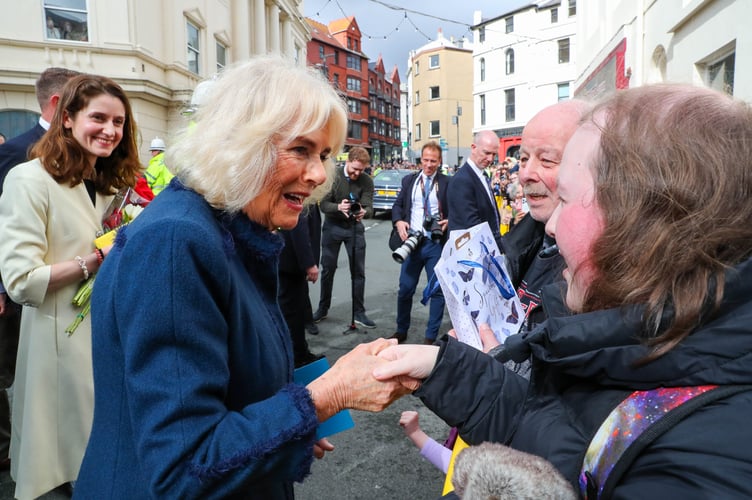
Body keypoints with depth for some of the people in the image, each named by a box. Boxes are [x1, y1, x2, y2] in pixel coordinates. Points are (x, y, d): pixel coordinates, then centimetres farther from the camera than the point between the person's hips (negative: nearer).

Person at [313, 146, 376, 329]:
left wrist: (363, 211, -40)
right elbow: (323, 204, -14)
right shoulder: (332, 176, -12)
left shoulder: (367, 181, -9)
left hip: (355, 227, 0)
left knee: (358, 271, 1)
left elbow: (369, 207, -16)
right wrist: (338, 207, -35)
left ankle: (359, 312, 13)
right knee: (328, 269, 9)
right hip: (332, 226, 0)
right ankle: (323, 308, 25)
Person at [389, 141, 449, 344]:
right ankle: (401, 331, 25)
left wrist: (449, 221, -17)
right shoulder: (409, 180, 9)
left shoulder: (447, 183, 1)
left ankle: (431, 336, 17)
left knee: (437, 291, 4)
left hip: (436, 244, -2)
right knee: (405, 289, 7)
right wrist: (398, 221, -7)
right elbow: (398, 205, 12)